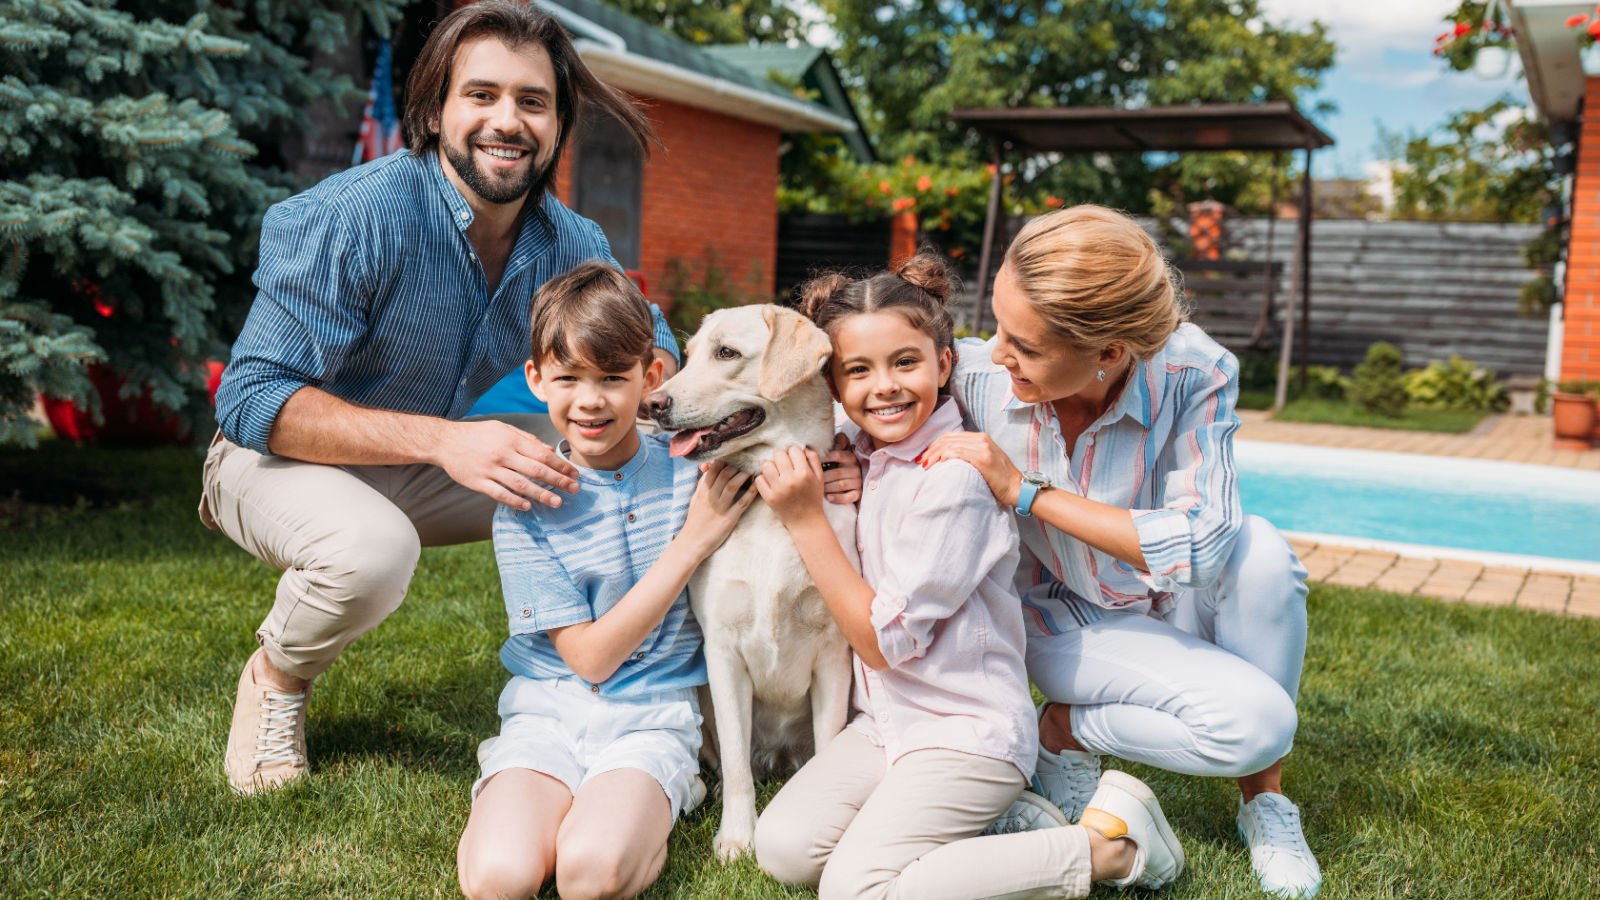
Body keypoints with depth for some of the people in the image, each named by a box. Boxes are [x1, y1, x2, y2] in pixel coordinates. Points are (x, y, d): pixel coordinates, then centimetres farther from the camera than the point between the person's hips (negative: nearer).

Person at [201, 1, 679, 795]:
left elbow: (643, 337, 3)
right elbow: (253, 399, -30)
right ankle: (275, 677, -4)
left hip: (435, 468, 5)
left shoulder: (571, 242, -10)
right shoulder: (351, 217, -29)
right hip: (284, 458, -5)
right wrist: (442, 439, -42)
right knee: (374, 548, -38)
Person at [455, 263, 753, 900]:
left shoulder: (691, 470, -1)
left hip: (652, 717, -1)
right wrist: (692, 541, -14)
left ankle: (646, 815, 2)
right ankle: (502, 811, 6)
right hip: (549, 710, 1)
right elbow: (589, 656, -9)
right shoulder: (527, 502, -5)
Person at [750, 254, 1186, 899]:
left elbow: (884, 640, -18)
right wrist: (826, 490, -1)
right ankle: (987, 820, 8)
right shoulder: (861, 455, 3)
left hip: (966, 732, -8)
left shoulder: (953, 478, -20)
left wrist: (807, 522, -19)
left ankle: (1109, 846, -8)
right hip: (887, 719, 8)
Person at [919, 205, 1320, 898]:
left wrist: (1025, 492, -36)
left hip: (1179, 606, 2)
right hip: (1070, 622, -2)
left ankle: (1262, 796, -12)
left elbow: (1202, 543, -33)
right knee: (1254, 721, -28)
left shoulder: (1194, 373, -26)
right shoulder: (976, 377, -24)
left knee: (1258, 548, -34)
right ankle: (1066, 729, -1)